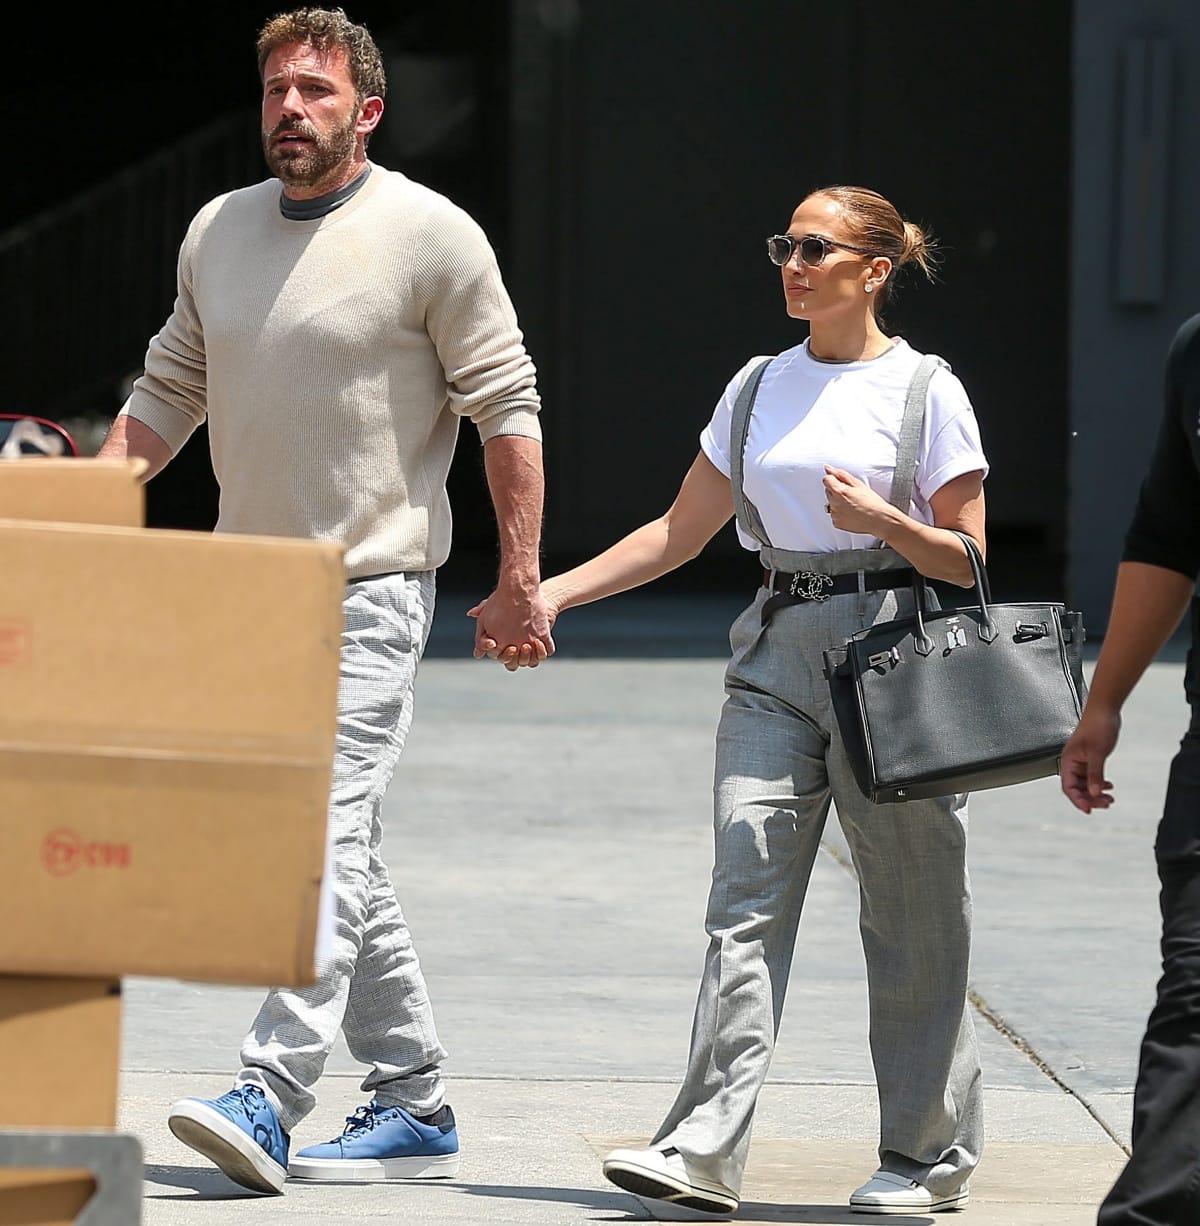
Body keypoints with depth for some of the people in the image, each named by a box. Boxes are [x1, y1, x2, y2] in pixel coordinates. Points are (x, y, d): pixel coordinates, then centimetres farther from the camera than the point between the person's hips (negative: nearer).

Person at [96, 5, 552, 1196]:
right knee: (338, 856, 10)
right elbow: (169, 390, 18)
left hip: (370, 592, -7)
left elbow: (505, 407, -6)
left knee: (325, 835, -17)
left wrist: (521, 581, -9)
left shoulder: (431, 236, -7)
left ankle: (270, 1097, -25)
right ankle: (414, 1105, 17)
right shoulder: (217, 230, 11)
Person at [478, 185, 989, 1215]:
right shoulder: (759, 388, 12)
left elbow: (968, 559, -1)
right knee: (747, 899, -7)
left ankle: (928, 1153, 14)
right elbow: (681, 532, 16)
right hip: (777, 656, 4)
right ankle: (703, 1151, -15)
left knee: (909, 918, 2)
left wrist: (885, 520, -19)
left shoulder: (926, 392, -1)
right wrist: (551, 593, 8)